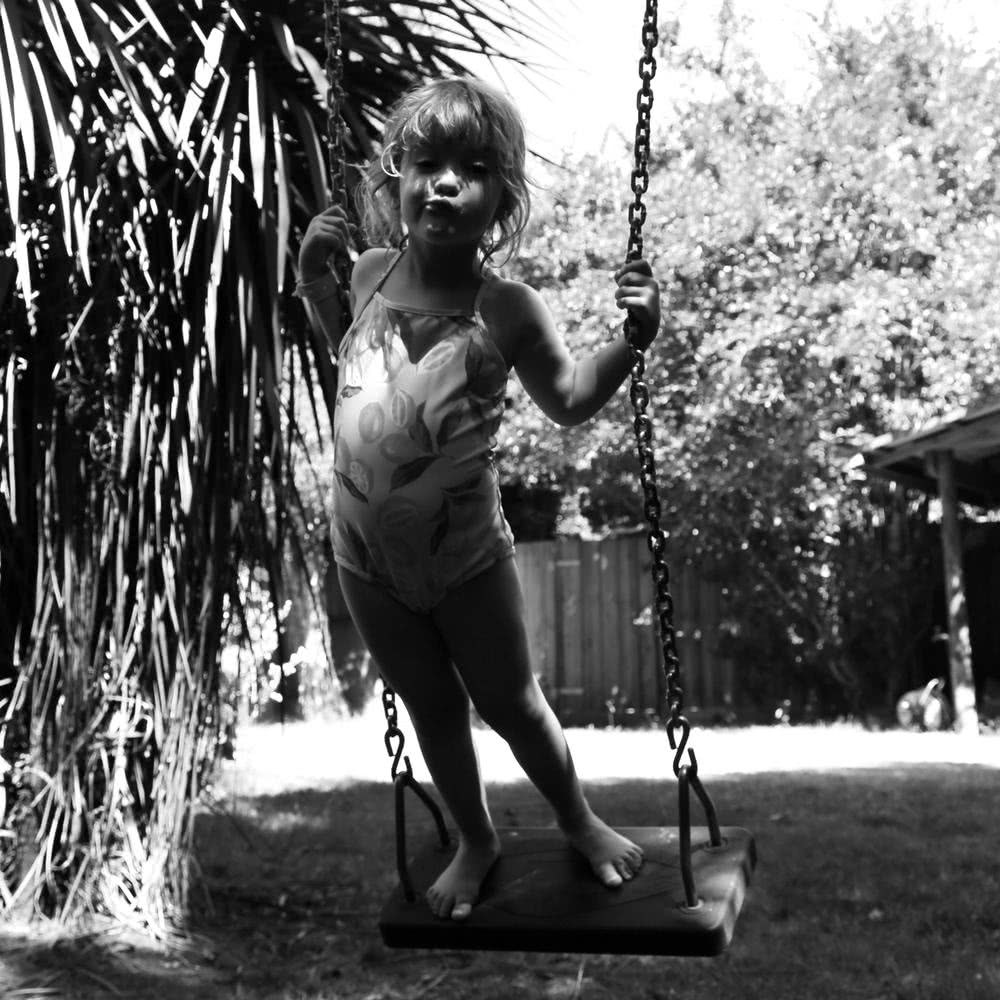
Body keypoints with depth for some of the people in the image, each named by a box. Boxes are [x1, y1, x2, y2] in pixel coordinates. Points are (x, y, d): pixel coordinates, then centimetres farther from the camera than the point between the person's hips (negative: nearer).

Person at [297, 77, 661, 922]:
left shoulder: (505, 310, -20)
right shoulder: (373, 275, -8)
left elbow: (569, 400, -4)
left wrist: (631, 340, -20)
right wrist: (314, 280, 1)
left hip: (467, 558, -3)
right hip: (367, 562, 4)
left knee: (511, 704, 14)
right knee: (432, 710, 20)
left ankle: (578, 820, 42)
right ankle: (476, 842, 43)